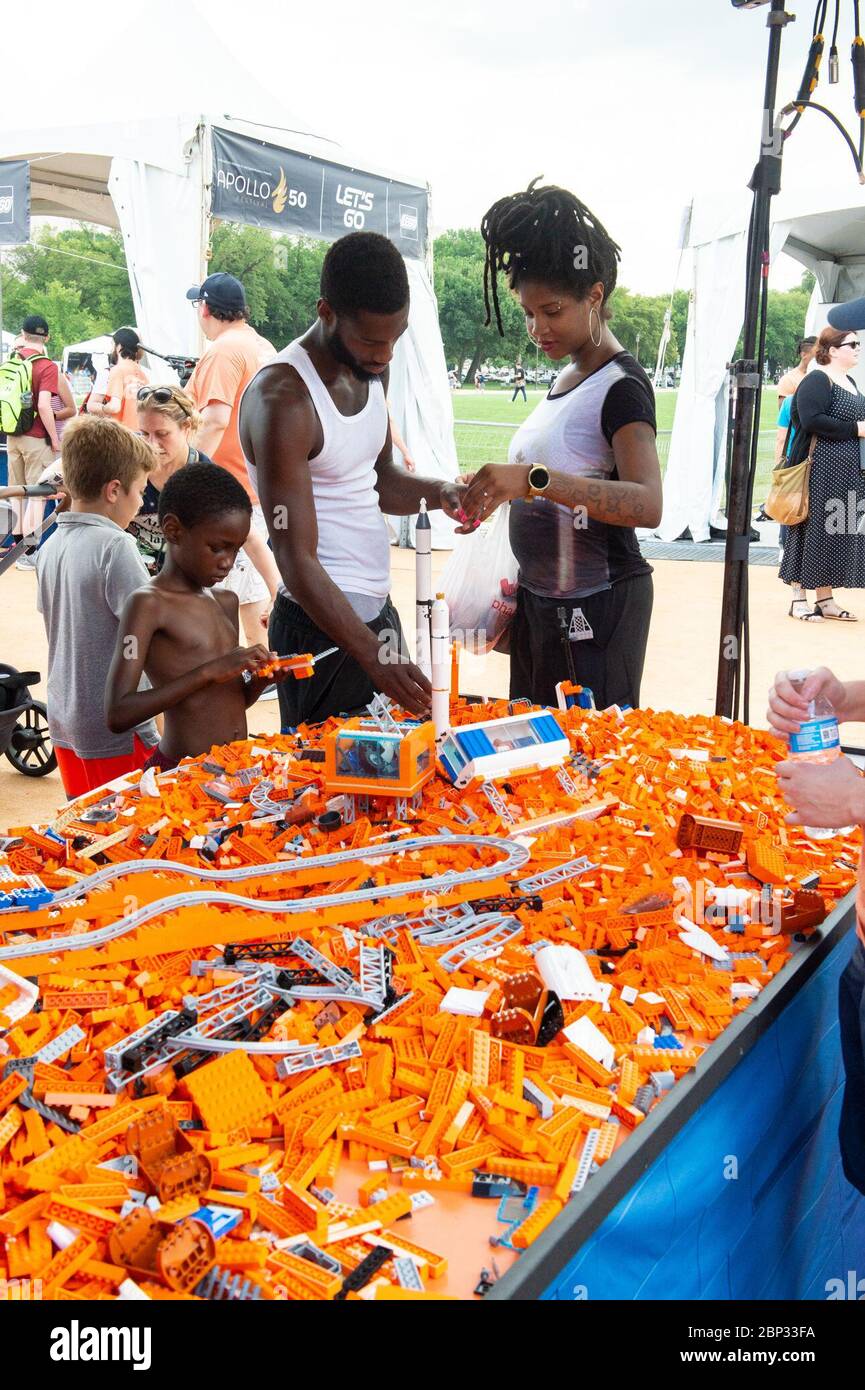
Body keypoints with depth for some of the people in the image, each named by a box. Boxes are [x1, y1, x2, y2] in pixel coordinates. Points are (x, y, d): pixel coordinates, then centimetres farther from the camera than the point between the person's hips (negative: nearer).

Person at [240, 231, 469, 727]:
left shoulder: (371, 370, 6)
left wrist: (439, 492, -2)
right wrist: (373, 655, -31)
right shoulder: (283, 399, -20)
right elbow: (297, 561, -23)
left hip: (379, 612, 9)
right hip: (322, 623, -8)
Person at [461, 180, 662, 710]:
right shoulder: (567, 378, 12)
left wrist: (535, 478, -39)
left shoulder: (622, 386, -14)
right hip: (543, 603, 9)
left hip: (598, 607, -9)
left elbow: (647, 505, -30)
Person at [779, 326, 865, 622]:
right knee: (814, 531, -4)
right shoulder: (816, 381, -11)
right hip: (820, 472, -9)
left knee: (839, 534, 9)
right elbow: (812, 420, -23)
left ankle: (826, 599, 15)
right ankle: (799, 598, 5)